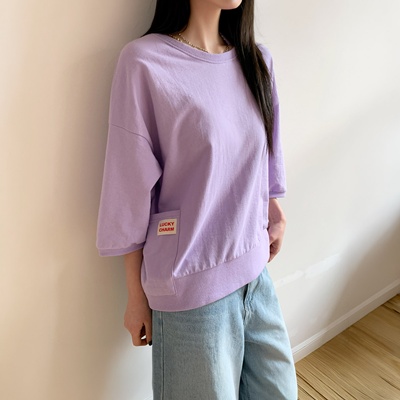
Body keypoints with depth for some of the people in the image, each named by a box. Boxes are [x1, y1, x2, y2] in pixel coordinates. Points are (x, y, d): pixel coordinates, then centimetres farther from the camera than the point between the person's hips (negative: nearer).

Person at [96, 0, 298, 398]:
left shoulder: (257, 58, 4)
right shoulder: (144, 62, -13)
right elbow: (131, 193, -10)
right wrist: (137, 297, -3)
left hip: (255, 274, 6)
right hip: (192, 288, -5)